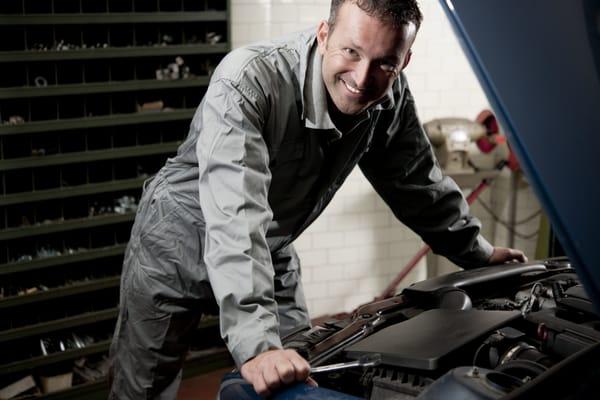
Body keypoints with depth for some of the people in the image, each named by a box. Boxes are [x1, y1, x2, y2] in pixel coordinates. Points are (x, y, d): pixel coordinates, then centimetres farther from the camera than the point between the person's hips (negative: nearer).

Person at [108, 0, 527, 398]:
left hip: (273, 254, 5)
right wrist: (255, 345, -56)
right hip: (176, 245, -5)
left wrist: (478, 252, 13)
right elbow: (235, 216, -46)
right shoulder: (247, 82, -35)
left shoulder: (391, 100, -15)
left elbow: (417, 182, 4)